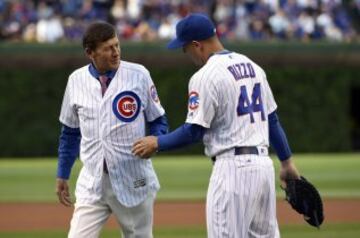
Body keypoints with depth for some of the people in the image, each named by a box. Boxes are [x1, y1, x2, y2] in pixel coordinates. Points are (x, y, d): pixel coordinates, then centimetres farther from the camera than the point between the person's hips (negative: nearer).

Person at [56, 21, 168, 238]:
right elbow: (70, 133, 14)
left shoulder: (139, 75, -4)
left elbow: (158, 121, 3)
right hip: (93, 183, 1)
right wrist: (62, 175, 15)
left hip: (133, 181, -1)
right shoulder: (77, 81, 3)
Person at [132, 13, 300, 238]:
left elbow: (194, 131, -12)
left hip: (233, 168, -8)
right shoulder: (251, 66, 13)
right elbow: (272, 118, 17)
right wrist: (287, 160, 23)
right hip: (263, 164, 8)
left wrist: (157, 143, 2)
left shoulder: (206, 76, -11)